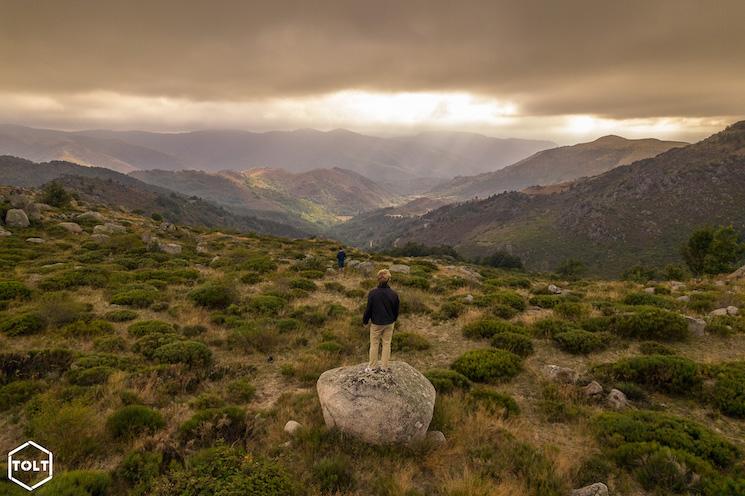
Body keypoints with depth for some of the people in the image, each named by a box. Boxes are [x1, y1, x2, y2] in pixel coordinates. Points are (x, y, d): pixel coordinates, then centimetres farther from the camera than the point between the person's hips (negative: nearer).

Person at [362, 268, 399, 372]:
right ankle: (384, 366, 23)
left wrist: (365, 321, 4)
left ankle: (372, 366, 23)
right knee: (386, 344, 14)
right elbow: (396, 310, 2)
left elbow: (368, 309, -12)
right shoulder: (393, 294, -11)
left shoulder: (372, 293, -20)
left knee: (374, 344, 12)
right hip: (389, 324, 2)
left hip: (376, 323, -2)